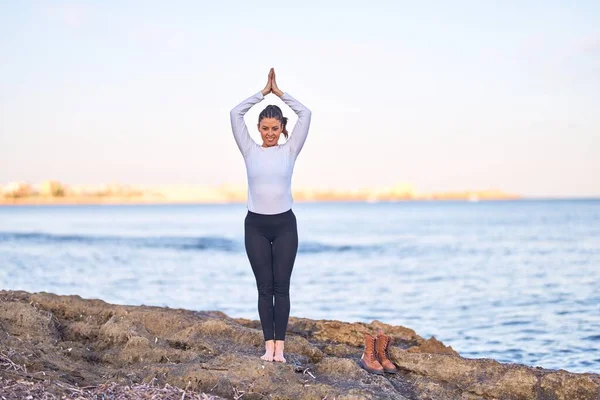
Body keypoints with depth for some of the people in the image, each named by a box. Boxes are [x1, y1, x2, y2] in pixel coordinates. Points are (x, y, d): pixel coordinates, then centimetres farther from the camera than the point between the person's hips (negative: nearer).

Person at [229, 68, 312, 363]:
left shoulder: (289, 150, 3)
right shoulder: (250, 150, 3)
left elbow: (305, 115, -4)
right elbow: (236, 114, -3)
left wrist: (280, 93, 1)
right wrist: (263, 92, 0)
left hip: (284, 224, 0)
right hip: (256, 225, 0)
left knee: (281, 286, 1)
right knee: (264, 287, 3)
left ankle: (280, 346, 5)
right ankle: (268, 345, 8)